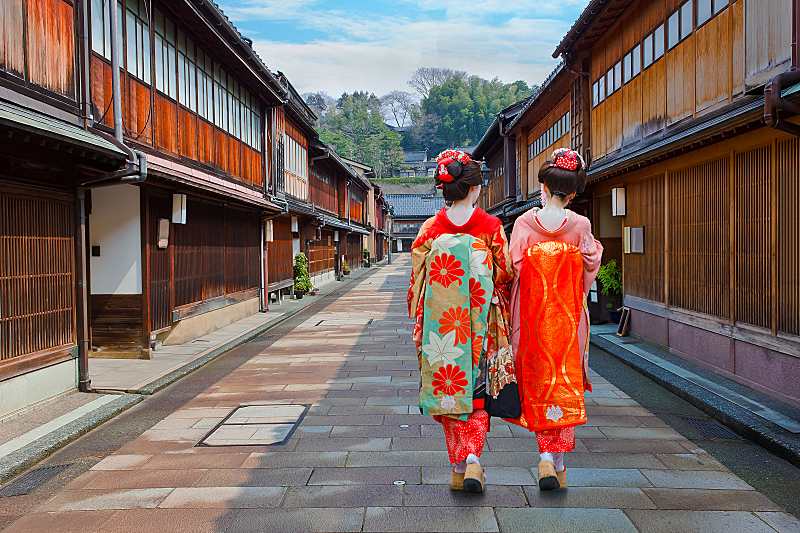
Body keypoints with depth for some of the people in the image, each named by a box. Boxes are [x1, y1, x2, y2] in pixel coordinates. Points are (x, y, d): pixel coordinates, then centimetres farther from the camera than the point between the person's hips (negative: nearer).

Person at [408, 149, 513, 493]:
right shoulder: (491, 226, -5)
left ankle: (458, 468, 17)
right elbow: (505, 275, -1)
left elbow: (417, 282, -1)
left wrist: (418, 328, 7)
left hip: (441, 325, 1)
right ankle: (473, 459, -5)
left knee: (448, 390, 11)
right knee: (477, 390, 11)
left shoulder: (430, 229, -2)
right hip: (481, 324, -1)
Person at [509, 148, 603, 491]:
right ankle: (558, 462, 11)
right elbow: (590, 270, 3)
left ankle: (546, 457, 9)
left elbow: (514, 269, -6)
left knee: (537, 385, 12)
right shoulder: (581, 225, -5)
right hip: (568, 316, 0)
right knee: (566, 385, 9)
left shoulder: (525, 223, -7)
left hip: (532, 314, 0)